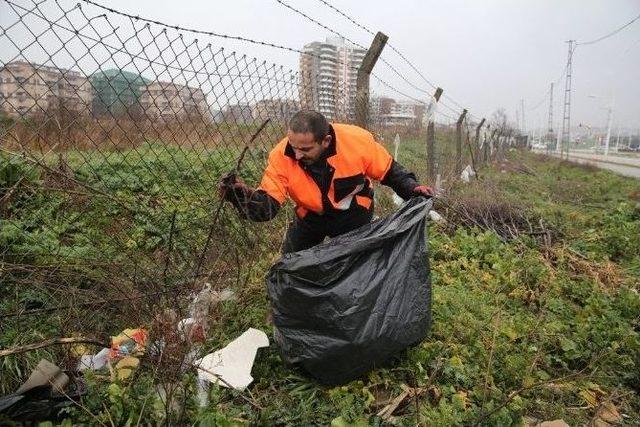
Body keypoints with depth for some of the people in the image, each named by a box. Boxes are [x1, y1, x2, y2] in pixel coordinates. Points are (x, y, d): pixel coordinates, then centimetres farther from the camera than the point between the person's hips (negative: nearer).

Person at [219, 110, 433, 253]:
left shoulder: (358, 140, -30)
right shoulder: (281, 157, -28)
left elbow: (389, 171, -11)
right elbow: (266, 204, -32)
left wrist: (412, 189, -23)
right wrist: (241, 194, -51)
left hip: (354, 214, -1)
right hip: (310, 216, 2)